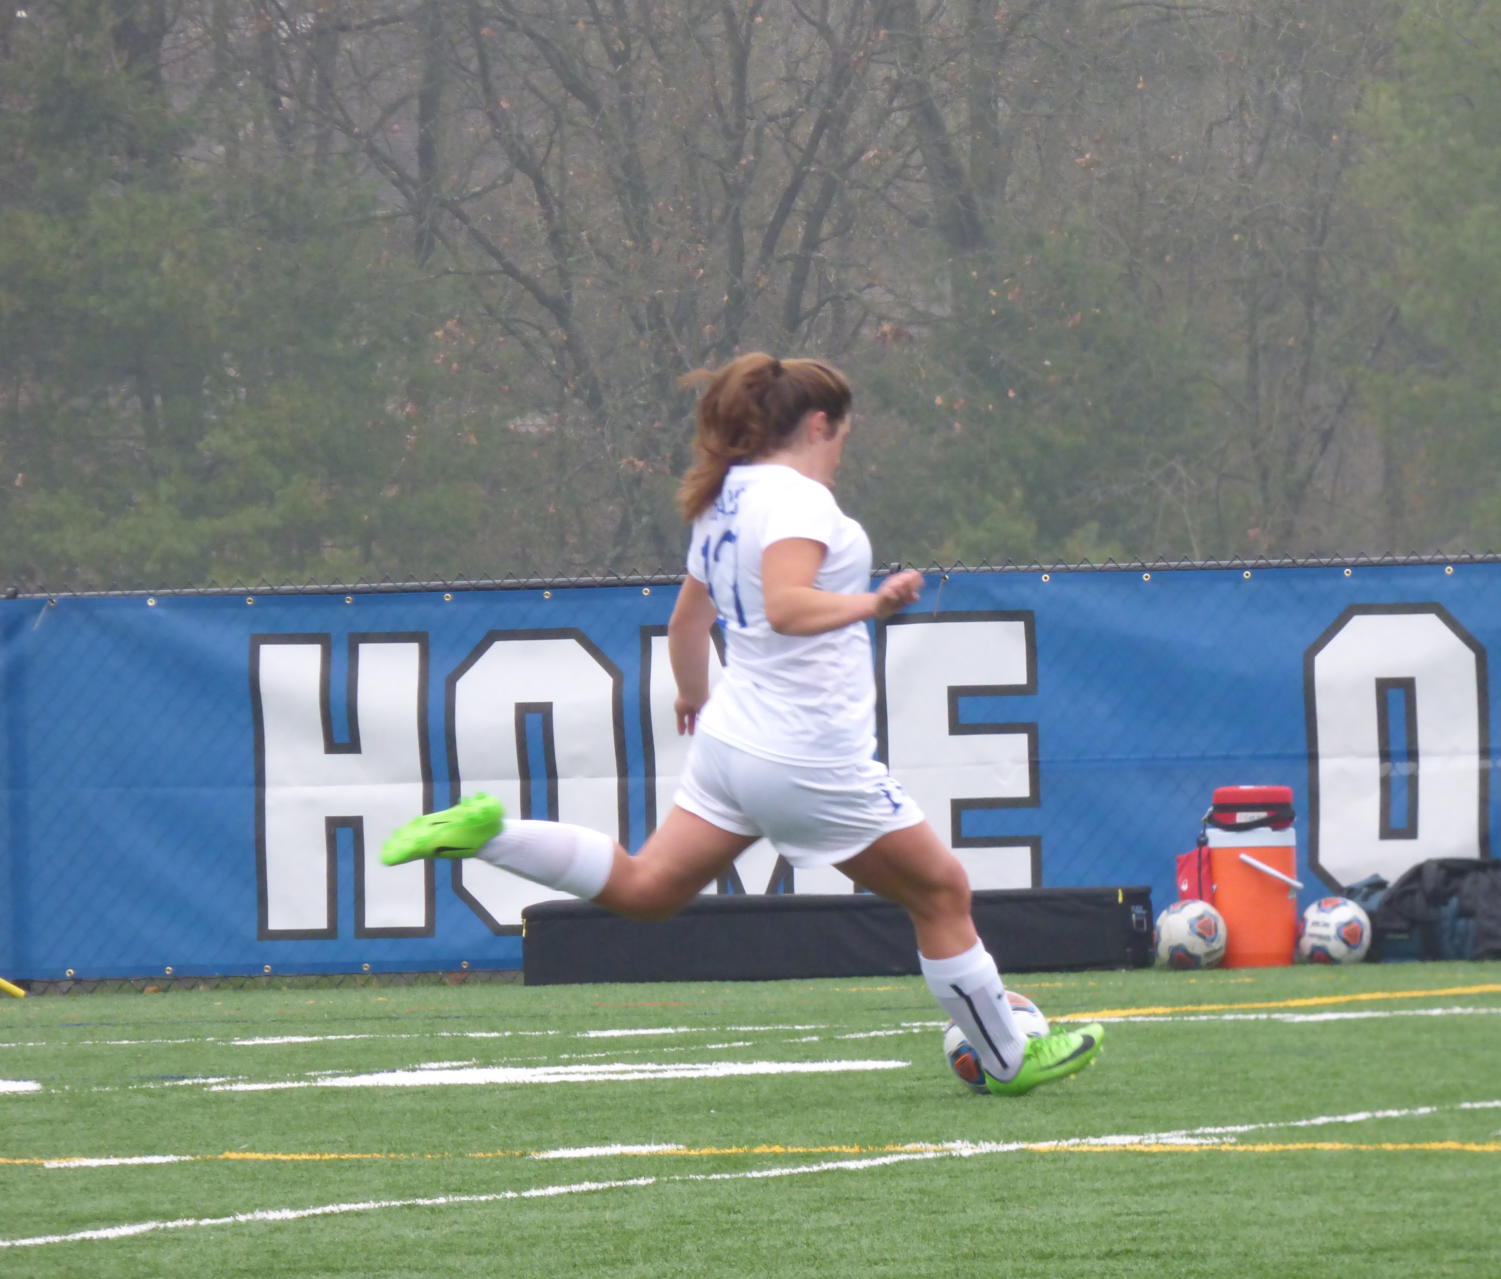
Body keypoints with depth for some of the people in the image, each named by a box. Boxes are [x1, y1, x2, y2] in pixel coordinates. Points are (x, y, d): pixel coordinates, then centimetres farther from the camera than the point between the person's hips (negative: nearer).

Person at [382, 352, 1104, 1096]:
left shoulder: (725, 503, 13)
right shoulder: (797, 497, -16)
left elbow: (687, 623, 25)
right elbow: (786, 606, -32)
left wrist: (694, 697, 40)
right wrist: (870, 603, -30)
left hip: (730, 741, 8)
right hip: (810, 761, -8)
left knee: (644, 887, 8)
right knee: (942, 892, 6)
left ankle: (484, 834, -6)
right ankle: (1010, 1061, 14)